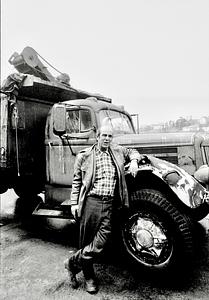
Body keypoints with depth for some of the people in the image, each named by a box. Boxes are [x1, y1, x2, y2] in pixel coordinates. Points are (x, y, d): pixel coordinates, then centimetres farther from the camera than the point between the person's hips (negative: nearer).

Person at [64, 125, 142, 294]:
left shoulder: (117, 151, 13)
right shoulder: (84, 156, 5)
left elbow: (133, 152, 30)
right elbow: (77, 181, 7)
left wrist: (134, 161, 7)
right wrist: (74, 203, 2)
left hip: (109, 204, 2)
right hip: (90, 201, -2)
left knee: (102, 241, -5)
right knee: (87, 240, 7)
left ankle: (73, 263, 19)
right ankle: (89, 277, 30)